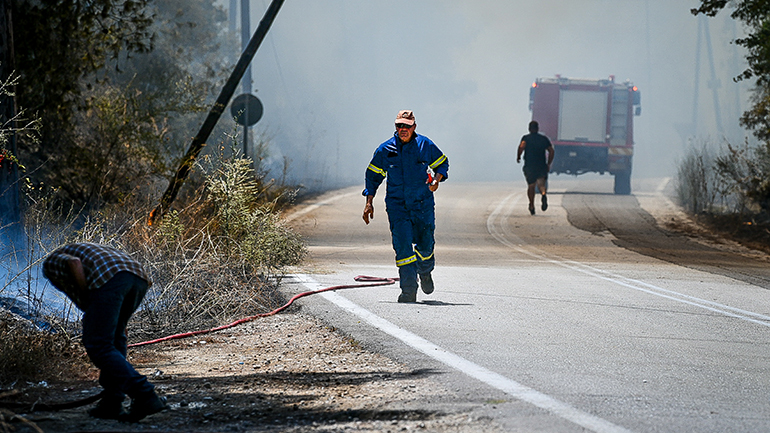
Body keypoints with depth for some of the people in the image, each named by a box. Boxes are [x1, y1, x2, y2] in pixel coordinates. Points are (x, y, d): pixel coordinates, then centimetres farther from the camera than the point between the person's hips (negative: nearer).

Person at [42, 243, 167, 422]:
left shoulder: (51, 264, 27)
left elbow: (74, 263, 0)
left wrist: (87, 301, 6)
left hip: (108, 280, -7)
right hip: (139, 279, 7)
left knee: (97, 346, -1)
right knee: (112, 337, 25)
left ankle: (144, 396, -13)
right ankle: (112, 403, 20)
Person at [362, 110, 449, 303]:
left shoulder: (425, 145, -1)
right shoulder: (385, 150, 0)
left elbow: (442, 163, 15)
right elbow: (373, 176, 10)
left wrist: (437, 179, -6)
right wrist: (369, 202, 3)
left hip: (423, 203, 0)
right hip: (397, 205, 0)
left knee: (425, 245, 5)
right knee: (402, 246, -12)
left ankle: (425, 271, 40)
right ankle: (409, 290, -11)